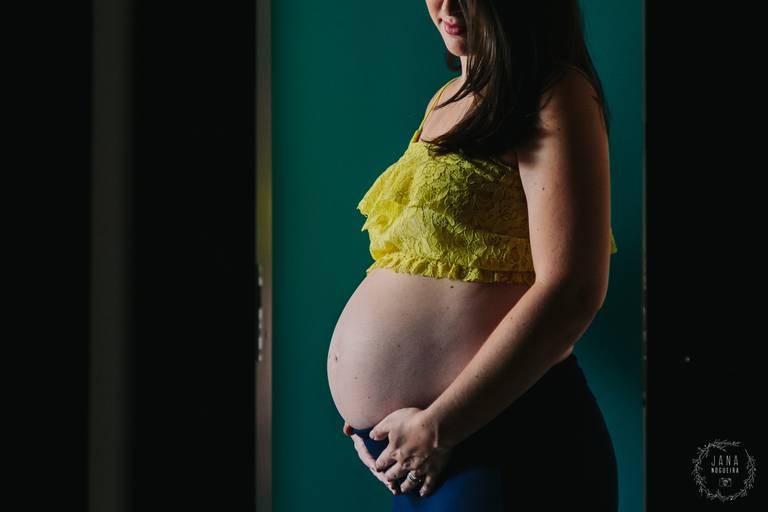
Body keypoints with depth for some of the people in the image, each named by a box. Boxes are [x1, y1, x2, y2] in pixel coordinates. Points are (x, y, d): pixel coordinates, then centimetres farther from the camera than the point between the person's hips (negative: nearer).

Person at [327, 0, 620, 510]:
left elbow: (572, 292, -20)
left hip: (502, 445, -8)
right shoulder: (446, 100, 13)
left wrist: (437, 425, -18)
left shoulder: (555, 93, -11)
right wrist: (371, 410, 9)